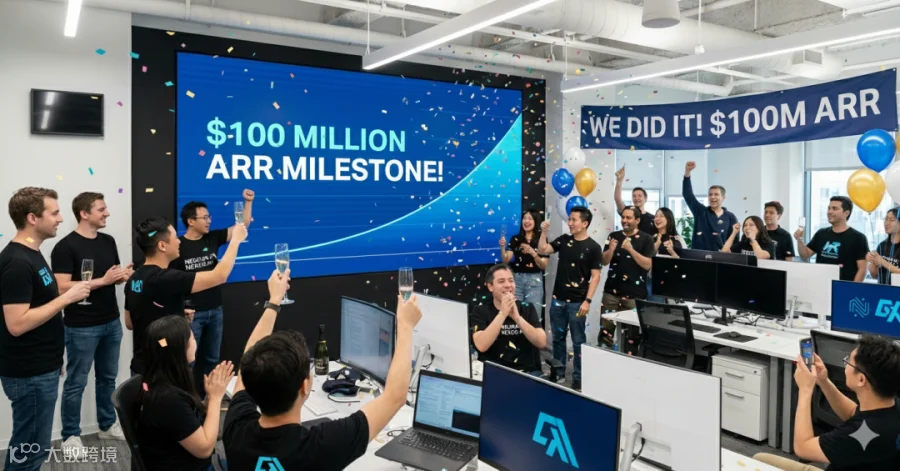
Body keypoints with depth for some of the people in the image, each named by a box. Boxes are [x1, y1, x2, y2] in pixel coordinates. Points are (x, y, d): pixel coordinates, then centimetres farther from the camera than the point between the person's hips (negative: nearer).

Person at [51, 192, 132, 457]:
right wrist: (102, 281, -23)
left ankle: (108, 425, 31)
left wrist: (124, 276, -8)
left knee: (108, 378, 17)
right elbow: (63, 287, -20)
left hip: (111, 322, 7)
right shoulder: (66, 247, -13)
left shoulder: (108, 241, 8)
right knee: (76, 383, 6)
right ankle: (71, 435, 20)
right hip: (81, 327, -6)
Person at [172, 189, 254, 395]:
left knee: (211, 359, 16)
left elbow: (243, 225, 3)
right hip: (192, 312, -5)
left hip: (215, 310, 6)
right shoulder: (178, 246, -11)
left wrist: (248, 202, -9)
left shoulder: (212, 238, 2)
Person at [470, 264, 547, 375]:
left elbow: (542, 343, -5)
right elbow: (481, 346, -13)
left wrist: (517, 317, -15)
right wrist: (502, 314, -16)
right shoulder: (480, 311, 3)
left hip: (527, 372, 2)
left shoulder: (527, 308, 8)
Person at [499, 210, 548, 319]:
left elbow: (544, 266, -2)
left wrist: (533, 253, -18)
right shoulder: (515, 239, 7)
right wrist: (503, 247, -16)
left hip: (534, 280, -2)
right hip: (517, 279, 2)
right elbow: (506, 260, 1)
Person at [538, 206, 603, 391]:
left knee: (578, 341, 4)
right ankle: (558, 373, 27)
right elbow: (543, 250, 4)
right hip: (558, 299, 5)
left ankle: (578, 379, 13)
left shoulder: (593, 247, -8)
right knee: (558, 338, 14)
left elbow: (595, 276, -9)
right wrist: (544, 232, -9)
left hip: (577, 302, -5)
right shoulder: (564, 240, 6)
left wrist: (587, 300, -15)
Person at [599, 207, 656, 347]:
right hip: (612, 290, 3)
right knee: (606, 329, 3)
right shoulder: (614, 236, 8)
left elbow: (648, 265, -9)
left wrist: (631, 249, -19)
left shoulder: (646, 239, -1)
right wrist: (611, 249, -15)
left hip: (635, 293, -2)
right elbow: (604, 262, 6)